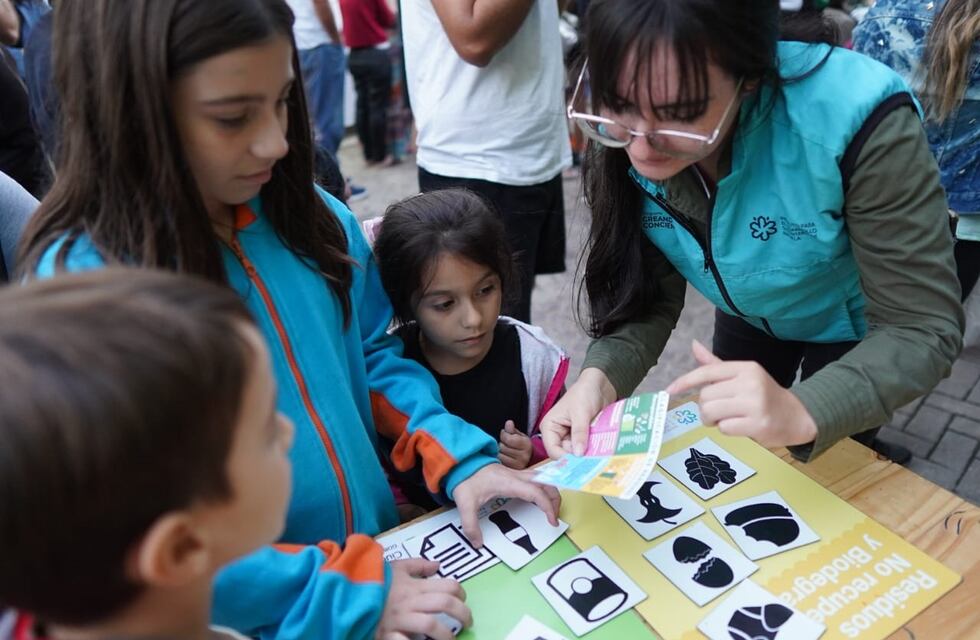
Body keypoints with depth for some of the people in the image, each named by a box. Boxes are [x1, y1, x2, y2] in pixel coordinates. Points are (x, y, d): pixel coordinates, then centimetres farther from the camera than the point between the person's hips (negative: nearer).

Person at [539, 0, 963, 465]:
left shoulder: (857, 119, -40)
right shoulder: (620, 141, -27)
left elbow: (922, 329, -34)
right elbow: (651, 295, -19)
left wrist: (801, 413, -52)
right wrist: (600, 376, -38)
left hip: (856, 320, -3)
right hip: (748, 313, 4)